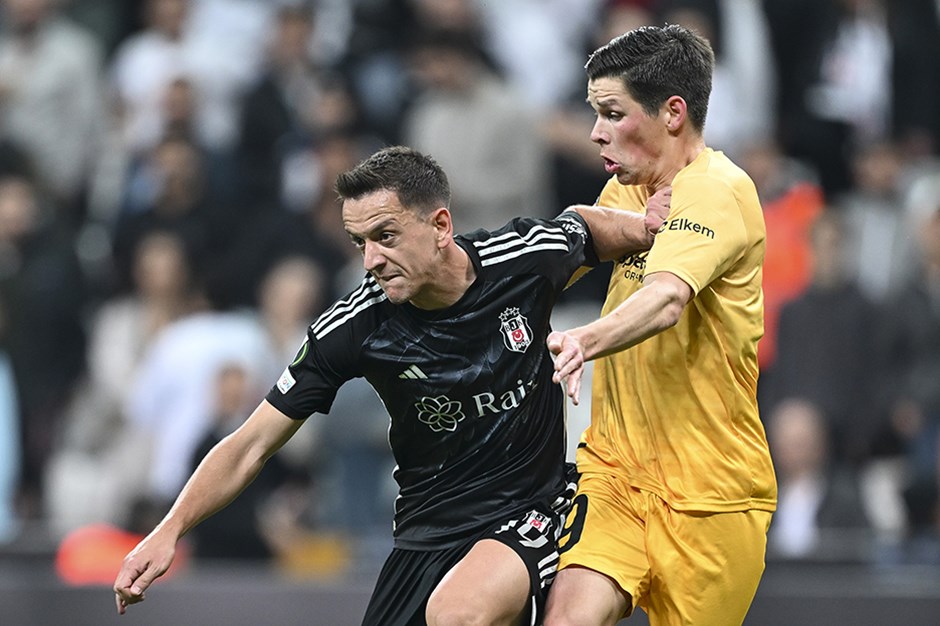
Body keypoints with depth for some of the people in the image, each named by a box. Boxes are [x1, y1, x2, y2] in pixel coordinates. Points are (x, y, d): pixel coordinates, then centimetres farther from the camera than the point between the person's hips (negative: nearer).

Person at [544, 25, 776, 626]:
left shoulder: (718, 191, -15)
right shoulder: (625, 188, 11)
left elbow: (666, 299, -35)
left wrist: (583, 342, -52)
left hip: (709, 494, -6)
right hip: (613, 465, 6)